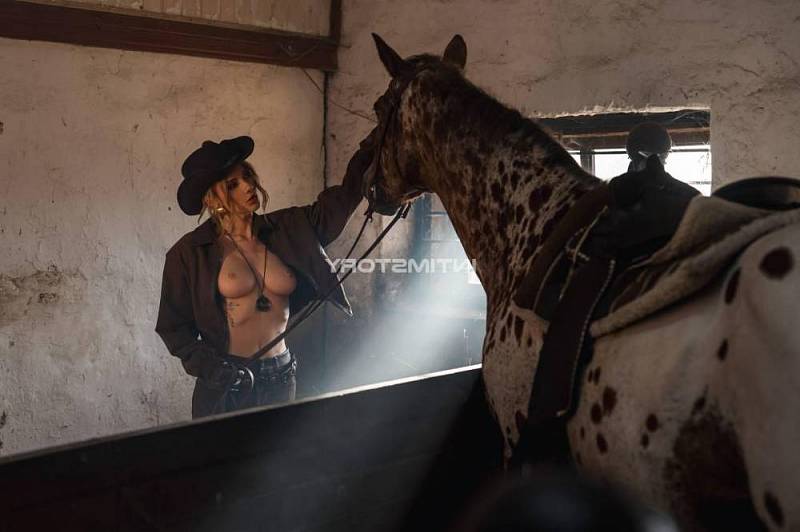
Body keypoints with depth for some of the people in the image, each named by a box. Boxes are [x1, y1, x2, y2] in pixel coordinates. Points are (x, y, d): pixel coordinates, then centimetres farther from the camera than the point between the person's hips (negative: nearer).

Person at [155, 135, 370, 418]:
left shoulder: (288, 230, 2)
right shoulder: (190, 253, -5)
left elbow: (344, 196, 3)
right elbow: (173, 326, 0)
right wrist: (209, 366, -14)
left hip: (281, 378, 3)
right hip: (225, 384, -3)